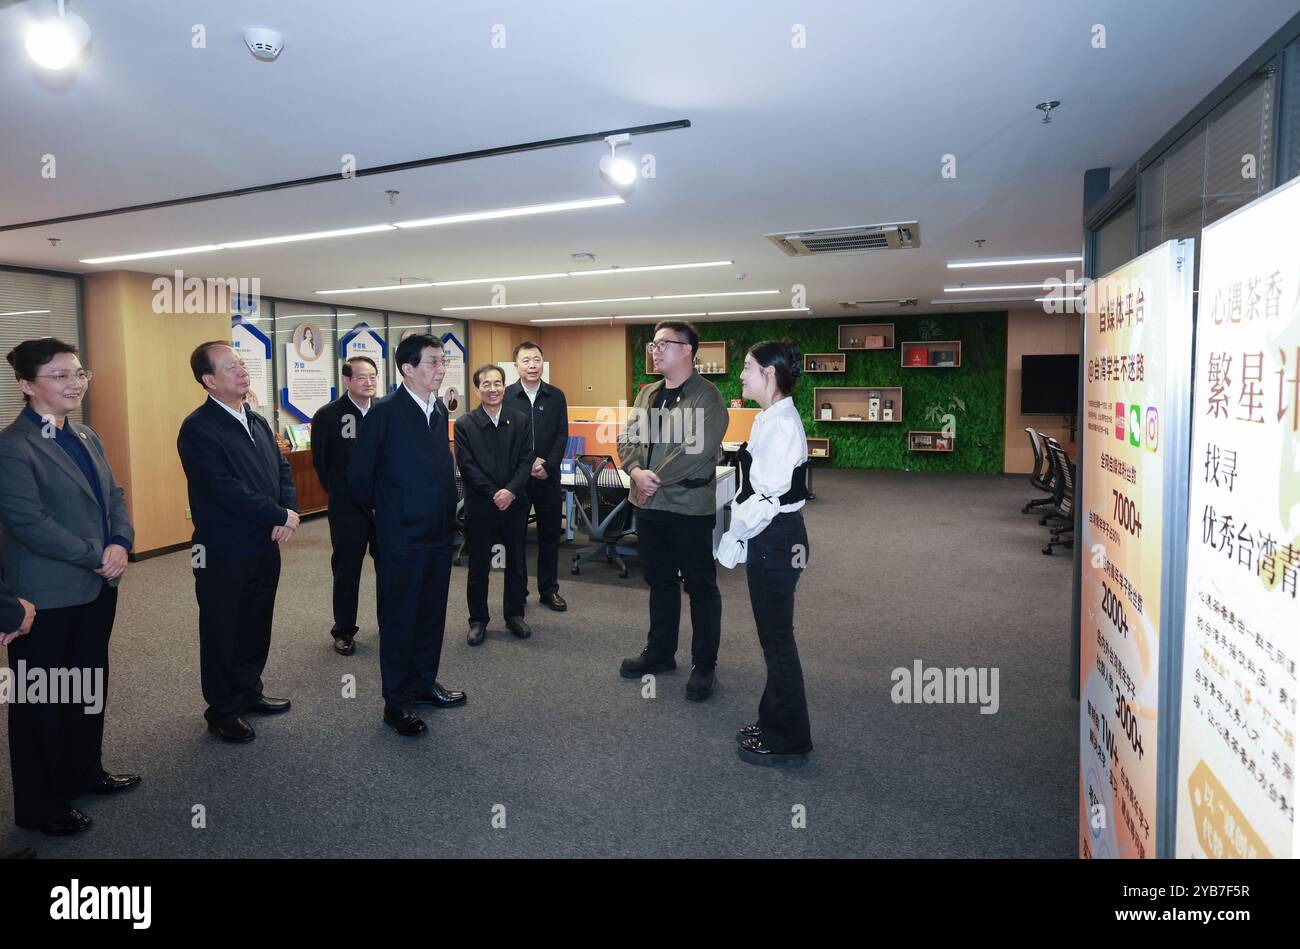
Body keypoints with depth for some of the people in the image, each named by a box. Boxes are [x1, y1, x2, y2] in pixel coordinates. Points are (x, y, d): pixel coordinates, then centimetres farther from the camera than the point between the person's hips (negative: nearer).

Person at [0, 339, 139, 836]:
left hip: (97, 586, 8)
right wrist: (97, 557, -17)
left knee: (90, 683, 19)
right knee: (41, 699, 8)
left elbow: (113, 494, 9)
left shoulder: (85, 436, 9)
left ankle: (85, 771, 37)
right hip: (47, 596, -7)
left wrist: (121, 544, -8)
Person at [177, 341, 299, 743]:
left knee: (257, 625, 18)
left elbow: (283, 470, 11)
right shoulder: (197, 428, -15)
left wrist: (290, 511, -8)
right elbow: (226, 491, -23)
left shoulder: (257, 422, 10)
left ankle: (249, 693, 35)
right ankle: (222, 711, 23)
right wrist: (279, 516, -17)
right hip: (223, 552, -7)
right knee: (222, 632, 8)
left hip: (265, 545, 7)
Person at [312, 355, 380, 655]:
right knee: (346, 571, 10)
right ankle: (344, 631, 24)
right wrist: (339, 493, 7)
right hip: (347, 509, -2)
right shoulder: (327, 416, -7)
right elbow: (320, 462, 1)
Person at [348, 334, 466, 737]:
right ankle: (397, 703, 18)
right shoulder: (385, 411, -13)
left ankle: (424, 683, 33)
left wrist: (447, 514, 14)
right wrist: (382, 509, 4)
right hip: (402, 536, -6)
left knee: (432, 614, 16)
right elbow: (359, 473, -9)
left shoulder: (440, 411, 9)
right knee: (400, 619, 5)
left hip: (439, 533, 7)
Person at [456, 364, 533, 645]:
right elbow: (467, 466, -8)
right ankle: (478, 620, 21)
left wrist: (510, 491, -15)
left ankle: (514, 614, 27)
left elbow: (527, 460, -1)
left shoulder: (520, 421, 4)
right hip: (480, 505, -2)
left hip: (514, 504, 2)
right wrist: (494, 493, -15)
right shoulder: (464, 424, -2)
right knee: (478, 565, 8)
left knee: (517, 563, 11)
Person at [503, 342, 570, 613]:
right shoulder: (505, 396, -2)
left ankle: (549, 590, 21)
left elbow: (562, 436, 1)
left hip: (548, 477, 2)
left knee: (550, 535, 9)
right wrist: (527, 465, -13)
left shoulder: (556, 396, 4)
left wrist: (548, 466, -12)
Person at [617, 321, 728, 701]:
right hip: (648, 505, 7)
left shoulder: (706, 396, -11)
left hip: (689, 508, -7)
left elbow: (697, 449, -22)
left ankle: (704, 665, 18)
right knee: (660, 581, 19)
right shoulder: (647, 395, 13)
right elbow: (626, 439, 9)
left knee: (700, 587, 5)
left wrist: (656, 479, -17)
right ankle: (660, 652, 34)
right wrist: (636, 471, -10)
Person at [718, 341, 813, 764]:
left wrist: (735, 537, -13)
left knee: (777, 638, 3)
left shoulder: (782, 424, -20)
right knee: (773, 636, 19)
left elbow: (770, 496, -23)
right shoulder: (767, 419, 11)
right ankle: (774, 722, 35)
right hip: (766, 537, 10)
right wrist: (739, 534, 11)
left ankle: (789, 740, 19)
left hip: (776, 539, -10)